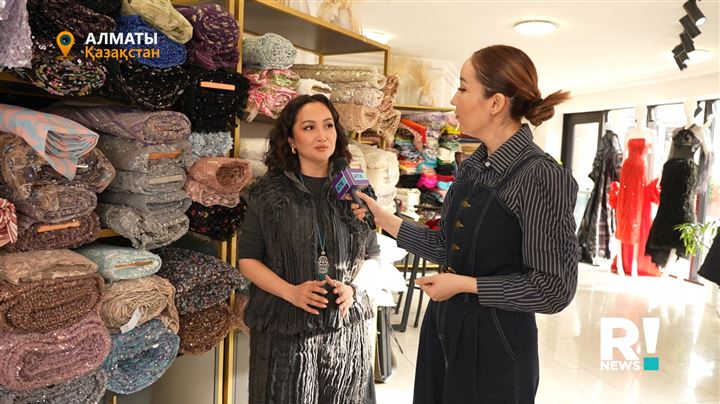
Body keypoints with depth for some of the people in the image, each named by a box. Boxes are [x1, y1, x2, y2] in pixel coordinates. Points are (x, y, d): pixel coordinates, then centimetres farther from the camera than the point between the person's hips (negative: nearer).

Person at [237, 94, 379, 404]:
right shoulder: (267, 192, -5)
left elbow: (372, 255, 8)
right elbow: (248, 259, -1)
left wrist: (352, 290, -11)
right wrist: (291, 292, -15)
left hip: (345, 327, 2)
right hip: (283, 328, -2)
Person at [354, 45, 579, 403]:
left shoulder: (539, 177, -20)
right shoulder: (471, 166, 3)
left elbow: (554, 289, -19)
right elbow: (451, 249, 7)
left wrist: (464, 285, -17)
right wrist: (386, 221, 8)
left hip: (495, 341, -7)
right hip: (443, 327, 7)